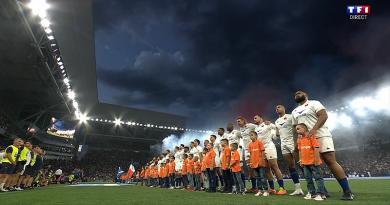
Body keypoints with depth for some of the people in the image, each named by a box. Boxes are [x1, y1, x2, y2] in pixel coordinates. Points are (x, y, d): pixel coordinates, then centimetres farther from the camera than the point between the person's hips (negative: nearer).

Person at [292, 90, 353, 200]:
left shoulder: (314, 103, 2)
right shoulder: (294, 112, 19)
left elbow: (323, 115, -12)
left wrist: (314, 129, -24)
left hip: (321, 136, -6)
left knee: (331, 162, -10)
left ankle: (347, 191, -2)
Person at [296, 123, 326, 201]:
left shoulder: (311, 136, -11)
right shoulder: (300, 139, 9)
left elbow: (316, 148, -15)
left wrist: (316, 159, -18)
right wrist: (301, 161, 14)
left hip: (313, 162, -7)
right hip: (305, 162, 7)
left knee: (318, 177, 1)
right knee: (308, 179, 12)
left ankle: (321, 194, 9)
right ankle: (312, 193, 22)